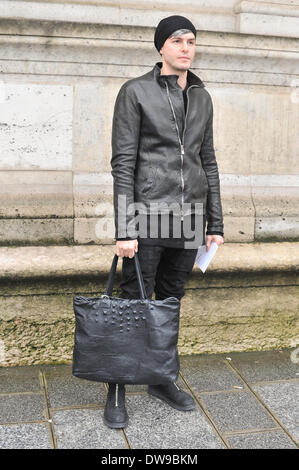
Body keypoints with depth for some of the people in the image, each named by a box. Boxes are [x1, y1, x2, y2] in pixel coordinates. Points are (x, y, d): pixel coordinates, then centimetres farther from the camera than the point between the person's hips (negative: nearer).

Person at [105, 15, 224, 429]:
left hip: (190, 216, 5)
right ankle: (117, 393, 18)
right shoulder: (135, 92, -4)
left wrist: (215, 224, 10)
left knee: (170, 302, 15)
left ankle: (162, 379, 31)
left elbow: (207, 162, 14)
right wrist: (123, 230, -15)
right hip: (148, 213, -5)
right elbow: (123, 162, -9)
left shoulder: (201, 98, 12)